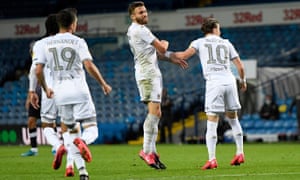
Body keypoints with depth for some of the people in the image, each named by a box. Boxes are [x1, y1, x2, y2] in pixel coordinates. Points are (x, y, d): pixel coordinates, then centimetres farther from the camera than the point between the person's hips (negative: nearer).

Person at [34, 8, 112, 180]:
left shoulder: (46, 43, 6)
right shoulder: (78, 42, -3)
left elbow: (38, 70, 3)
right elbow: (89, 65, -13)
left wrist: (46, 89, 20)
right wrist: (104, 84, 0)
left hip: (60, 92, 3)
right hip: (79, 89, -3)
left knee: (70, 130, 15)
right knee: (91, 130, 0)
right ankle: (81, 141, -37)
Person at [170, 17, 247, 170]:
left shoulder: (199, 42, 9)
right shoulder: (226, 43, 17)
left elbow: (184, 55, -5)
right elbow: (240, 66, 16)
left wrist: (169, 54, 12)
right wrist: (243, 81, 32)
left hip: (214, 83, -3)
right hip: (229, 81, 3)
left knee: (212, 123, -4)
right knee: (233, 119, 17)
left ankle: (212, 159, -11)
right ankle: (240, 154, 20)